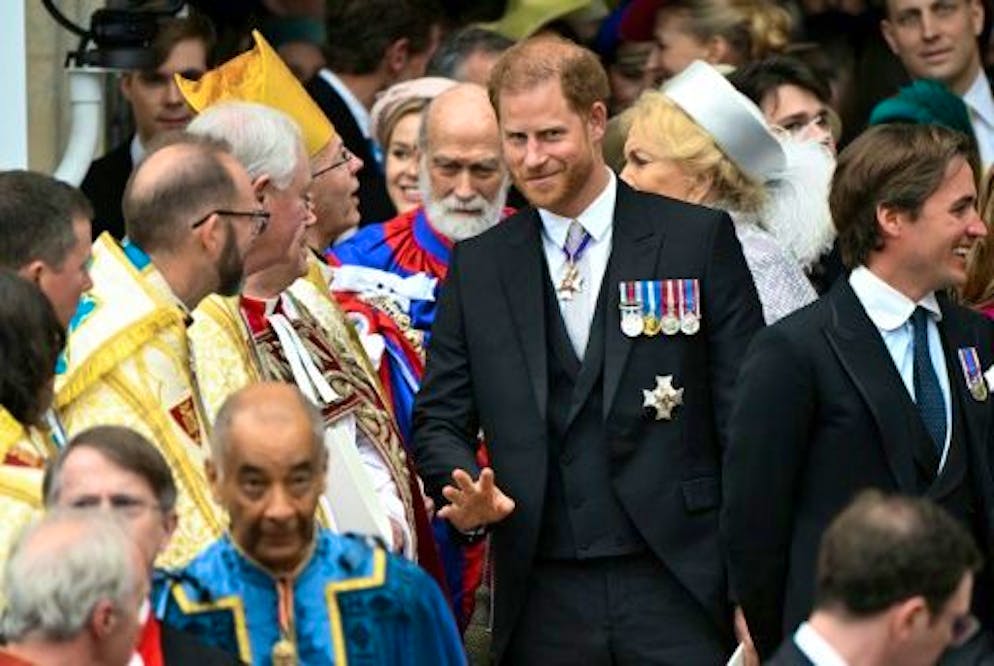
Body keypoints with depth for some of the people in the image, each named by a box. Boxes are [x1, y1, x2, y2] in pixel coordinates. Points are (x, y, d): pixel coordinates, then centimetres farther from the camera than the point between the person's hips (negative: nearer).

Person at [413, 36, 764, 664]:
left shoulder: (699, 240, 2)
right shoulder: (476, 268, 10)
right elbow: (439, 419, 12)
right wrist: (467, 496, -11)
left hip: (678, 588, -2)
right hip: (544, 604, 2)